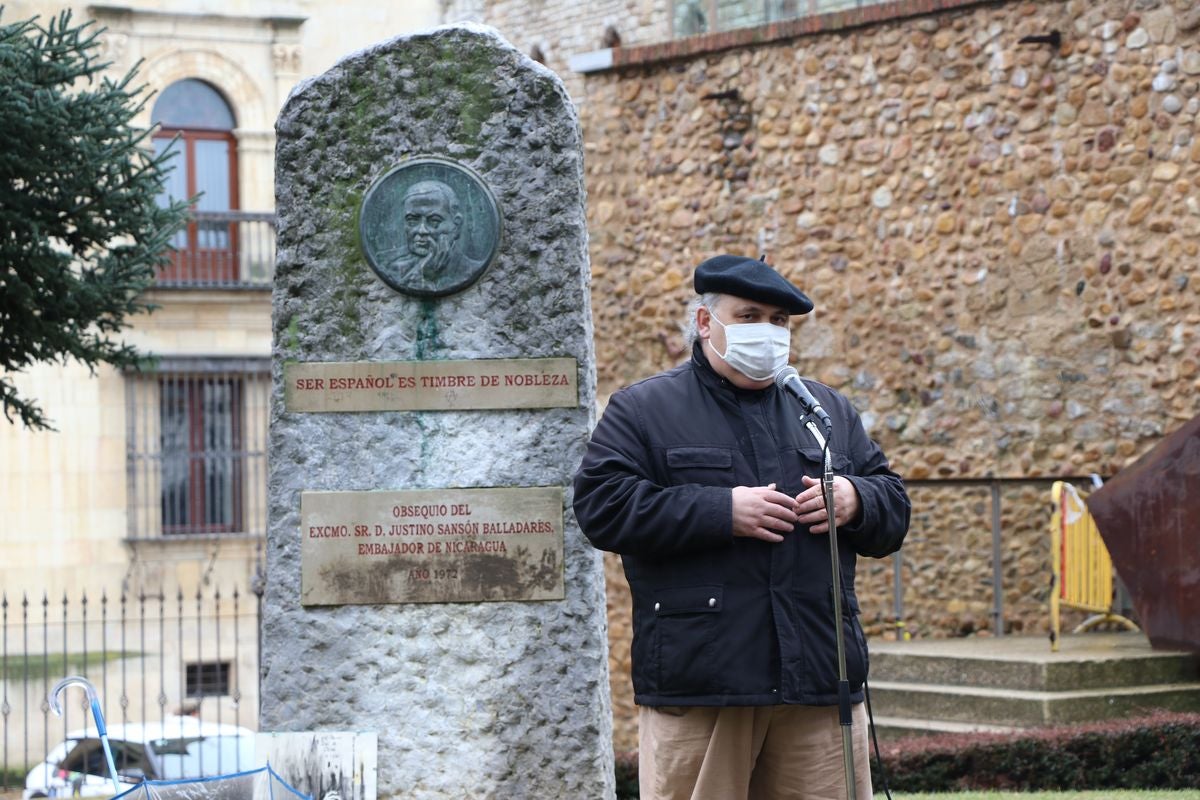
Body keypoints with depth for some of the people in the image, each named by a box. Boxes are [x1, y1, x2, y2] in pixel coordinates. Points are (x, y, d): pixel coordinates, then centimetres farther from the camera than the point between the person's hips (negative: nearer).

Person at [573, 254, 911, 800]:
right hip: (695, 682, -4)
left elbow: (893, 509, 20)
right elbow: (601, 506, -8)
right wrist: (722, 512, -15)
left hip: (820, 676, 4)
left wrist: (855, 500, -5)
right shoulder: (642, 410, 5)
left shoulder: (830, 411, 20)